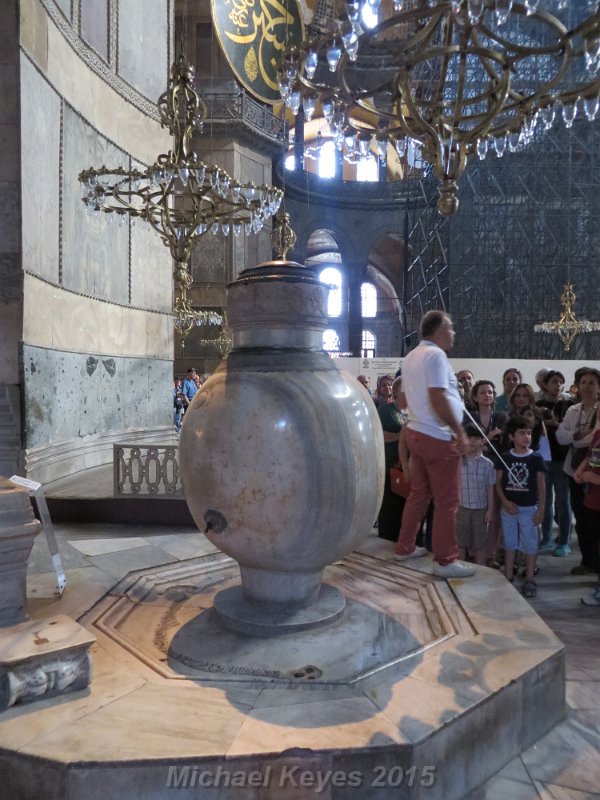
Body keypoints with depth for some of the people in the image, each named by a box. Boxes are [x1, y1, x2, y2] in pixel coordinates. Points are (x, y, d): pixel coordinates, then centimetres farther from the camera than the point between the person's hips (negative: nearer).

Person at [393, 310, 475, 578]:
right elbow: (438, 399, -23)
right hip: (437, 437, -10)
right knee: (446, 501, -2)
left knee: (419, 493, 17)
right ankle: (445, 560, 5)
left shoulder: (411, 356, 15)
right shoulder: (435, 354, -14)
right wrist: (459, 431, -17)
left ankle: (404, 547, 25)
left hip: (416, 432, 10)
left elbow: (403, 401, 20)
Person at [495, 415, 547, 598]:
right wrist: (506, 502, -10)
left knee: (530, 545, 5)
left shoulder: (536, 458, -5)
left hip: (529, 509, -1)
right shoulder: (504, 458, -3)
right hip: (508, 508, 1)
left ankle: (529, 580, 15)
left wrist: (541, 509, -5)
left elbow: (541, 485, -2)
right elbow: (498, 483, 1)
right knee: (509, 544, 12)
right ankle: (508, 577, 22)